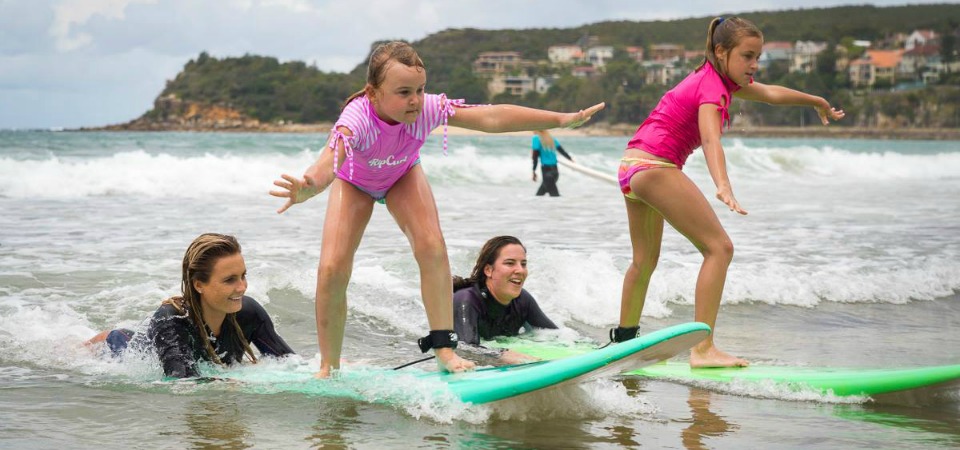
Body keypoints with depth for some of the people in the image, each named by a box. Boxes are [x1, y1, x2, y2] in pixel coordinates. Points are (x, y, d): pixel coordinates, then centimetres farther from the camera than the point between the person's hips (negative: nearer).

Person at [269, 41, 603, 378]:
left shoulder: (427, 108, -36)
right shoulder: (356, 118, -45)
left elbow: (491, 117, -38)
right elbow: (329, 161, -65)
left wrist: (562, 120, -40)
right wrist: (307, 189, -89)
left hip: (402, 175, 2)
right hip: (354, 182, -2)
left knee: (431, 247, -22)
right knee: (332, 269, -14)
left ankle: (444, 348, -10)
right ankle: (329, 368, 4)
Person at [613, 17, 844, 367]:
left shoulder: (719, 79, 14)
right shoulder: (712, 87, -15)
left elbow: (772, 93, 30)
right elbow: (710, 140, -34)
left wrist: (818, 102, 44)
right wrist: (723, 187, -50)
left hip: (633, 167, 10)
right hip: (656, 164, -10)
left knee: (646, 260, 24)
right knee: (719, 248, -14)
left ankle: (624, 338, 39)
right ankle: (703, 349, -20)